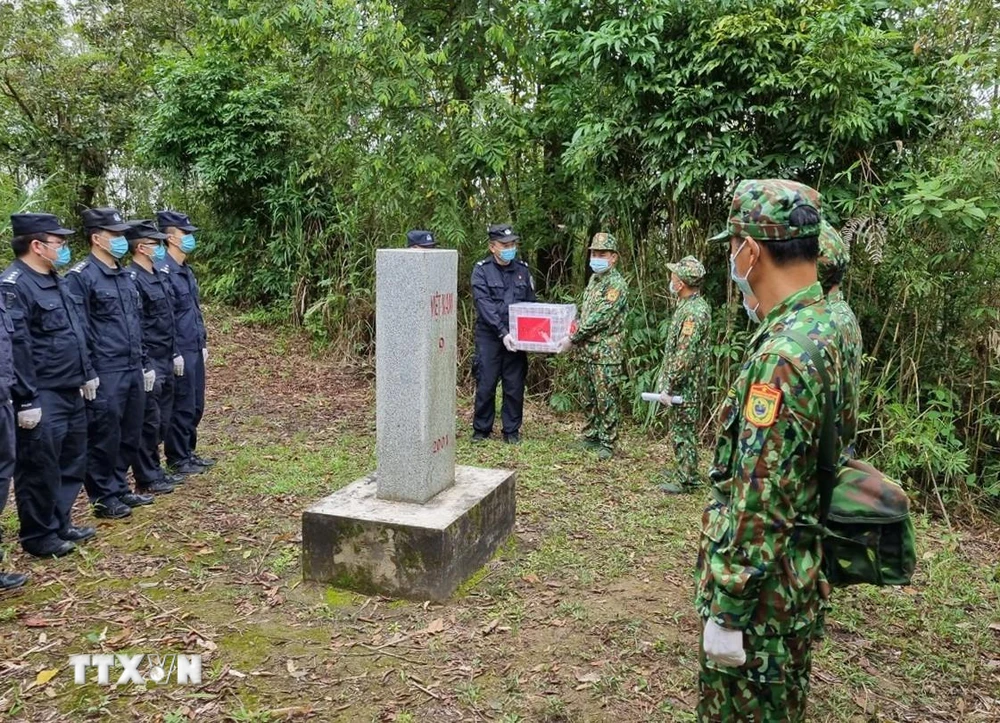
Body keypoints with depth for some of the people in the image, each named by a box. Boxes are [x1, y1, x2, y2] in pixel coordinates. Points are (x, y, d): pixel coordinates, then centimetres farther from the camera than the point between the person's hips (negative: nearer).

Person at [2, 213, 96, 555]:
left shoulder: (57, 281, 13)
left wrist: (87, 373, 21)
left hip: (70, 392, 9)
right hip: (42, 398, -9)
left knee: (72, 463, 18)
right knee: (40, 469, 3)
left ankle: (60, 523, 32)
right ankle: (38, 536, 18)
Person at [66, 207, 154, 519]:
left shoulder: (126, 277, 13)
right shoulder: (80, 277, -11)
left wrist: (145, 363, 16)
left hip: (132, 369, 7)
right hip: (105, 374, -7)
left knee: (130, 435, 14)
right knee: (104, 437, 4)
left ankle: (120, 488, 29)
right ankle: (104, 498, 17)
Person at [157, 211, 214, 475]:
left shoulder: (186, 270, 12)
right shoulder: (164, 271, -17)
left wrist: (203, 343, 18)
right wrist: (174, 353, -17)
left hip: (195, 349, 9)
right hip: (180, 351, -9)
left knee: (196, 405, 16)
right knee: (181, 407, 2)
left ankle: (188, 452, 29)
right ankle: (177, 459, 15)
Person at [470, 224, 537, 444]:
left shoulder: (522, 269, 8)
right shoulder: (481, 270, -4)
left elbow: (531, 304, 12)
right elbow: (485, 306, -13)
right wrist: (503, 333, -21)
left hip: (516, 338, 3)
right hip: (489, 337, -3)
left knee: (515, 386, 6)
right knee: (485, 385, 2)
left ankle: (512, 431, 17)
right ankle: (481, 429, 17)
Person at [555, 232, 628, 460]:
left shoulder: (617, 284, -15)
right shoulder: (595, 279, 14)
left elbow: (599, 318, -20)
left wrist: (573, 339, -16)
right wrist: (576, 337, 7)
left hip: (607, 352, -8)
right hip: (590, 349, 8)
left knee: (607, 399, -1)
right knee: (591, 397, 16)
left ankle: (607, 443, 8)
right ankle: (591, 437, 26)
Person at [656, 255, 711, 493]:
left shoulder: (694, 311, -22)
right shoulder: (689, 305, 10)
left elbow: (685, 355, -25)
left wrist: (668, 386, -21)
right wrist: (666, 381, 19)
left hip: (684, 385, -10)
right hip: (680, 383, 10)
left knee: (683, 431, 0)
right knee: (679, 429, 19)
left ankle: (687, 479, 10)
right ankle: (682, 470, 31)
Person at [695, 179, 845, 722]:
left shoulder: (782, 355, -27)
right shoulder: (827, 324, 3)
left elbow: (760, 499, -27)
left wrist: (727, 610, -18)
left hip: (762, 579, -9)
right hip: (799, 562, 9)